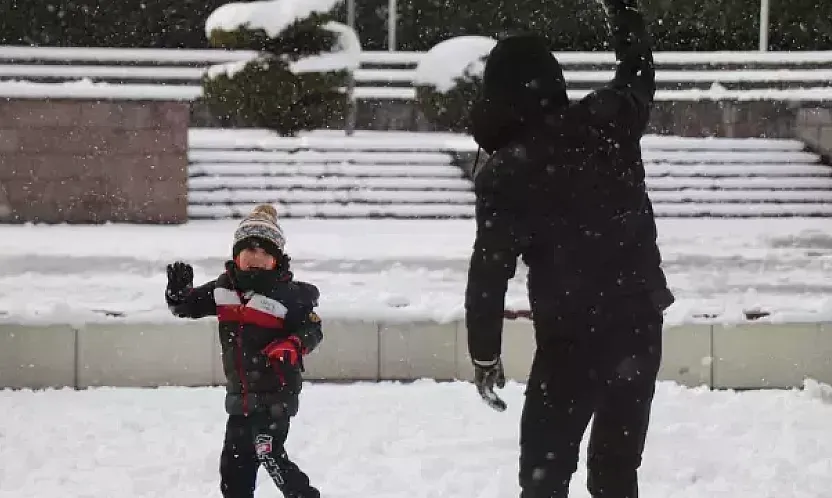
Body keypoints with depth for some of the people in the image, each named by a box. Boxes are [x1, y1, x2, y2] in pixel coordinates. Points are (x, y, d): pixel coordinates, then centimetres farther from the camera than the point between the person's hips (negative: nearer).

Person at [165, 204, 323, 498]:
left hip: (276, 393, -7)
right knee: (234, 466, 12)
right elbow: (187, 306, 13)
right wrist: (178, 290, -10)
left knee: (270, 454, -21)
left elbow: (312, 329, -9)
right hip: (240, 395, 7)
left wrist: (292, 348, -28)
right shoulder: (223, 288, 7)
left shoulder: (289, 293, -11)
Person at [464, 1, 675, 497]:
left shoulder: (504, 173, -10)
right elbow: (638, 69, 20)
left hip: (571, 336, -4)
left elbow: (489, 272, -9)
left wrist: (485, 355, 0)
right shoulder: (609, 121, -2)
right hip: (640, 322, 4)